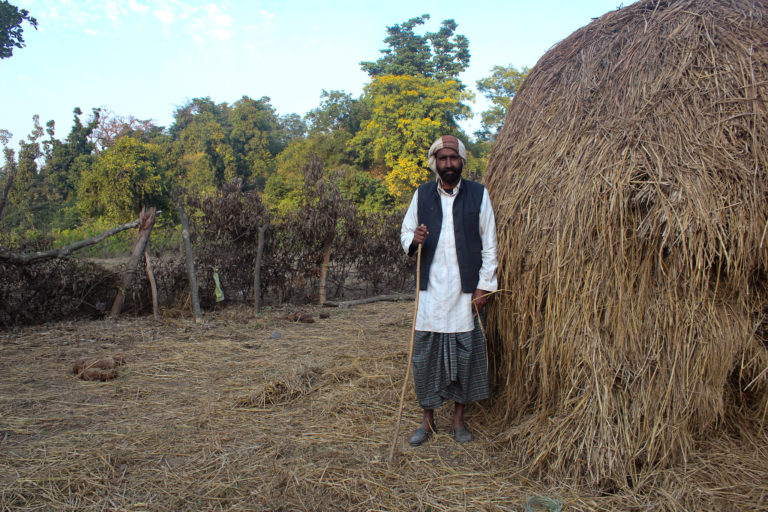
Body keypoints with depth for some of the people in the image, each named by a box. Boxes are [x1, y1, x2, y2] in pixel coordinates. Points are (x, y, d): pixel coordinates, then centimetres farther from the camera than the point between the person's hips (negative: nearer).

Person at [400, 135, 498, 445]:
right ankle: (428, 420, 20)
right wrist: (414, 239, -12)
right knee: (425, 353, 4)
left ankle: (458, 419, 23)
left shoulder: (479, 195, 2)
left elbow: (489, 245, 2)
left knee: (465, 352, 5)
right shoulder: (422, 195, 7)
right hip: (431, 289, 1)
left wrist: (484, 286, -4)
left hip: (466, 290, -1)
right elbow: (404, 233, 12)